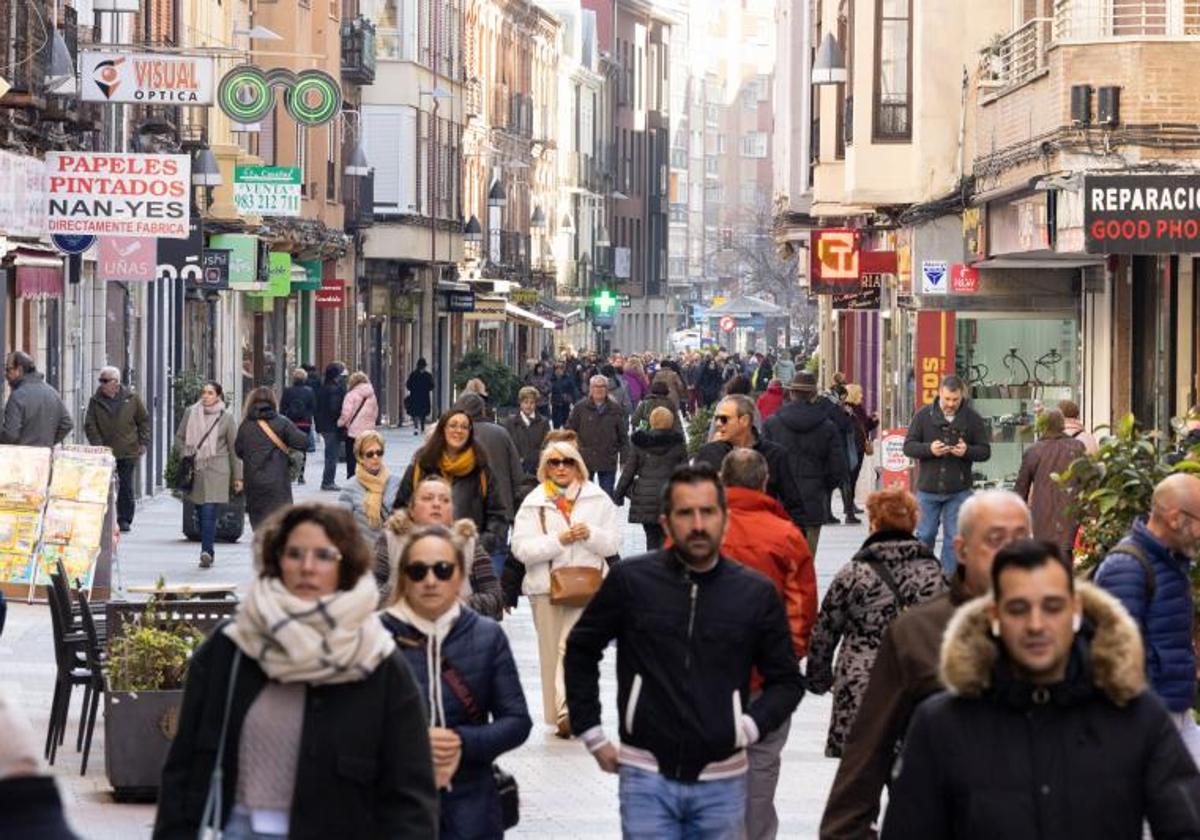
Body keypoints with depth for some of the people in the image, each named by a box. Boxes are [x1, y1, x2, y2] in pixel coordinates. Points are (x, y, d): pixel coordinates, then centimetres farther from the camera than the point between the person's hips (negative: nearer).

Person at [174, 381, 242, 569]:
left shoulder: (226, 418, 1)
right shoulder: (190, 413, 7)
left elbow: (234, 448, 5)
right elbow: (179, 438, 17)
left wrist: (237, 476, 5)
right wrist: (185, 455, 0)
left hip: (216, 471, -3)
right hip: (195, 471, 3)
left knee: (209, 513, -15)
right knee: (201, 514, 7)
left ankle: (207, 552, -20)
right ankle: (208, 551, 17)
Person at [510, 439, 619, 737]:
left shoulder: (597, 499, 7)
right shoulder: (533, 503, 5)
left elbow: (613, 543, 6)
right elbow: (521, 548, -5)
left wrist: (591, 535, -14)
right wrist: (558, 541, -16)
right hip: (546, 586, 1)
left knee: (572, 644, -17)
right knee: (551, 652, 6)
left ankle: (566, 710, -23)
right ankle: (557, 715, 14)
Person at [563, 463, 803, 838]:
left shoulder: (756, 593, -1)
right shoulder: (630, 579, -3)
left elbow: (786, 680, 10)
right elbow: (581, 651, 9)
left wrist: (751, 726, -6)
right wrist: (591, 733, 6)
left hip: (721, 781, 2)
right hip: (647, 778, -1)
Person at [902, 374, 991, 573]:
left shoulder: (972, 419, -1)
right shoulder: (924, 416, 0)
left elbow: (985, 451, 1)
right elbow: (908, 446, -1)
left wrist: (967, 451, -20)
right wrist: (929, 449, -20)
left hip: (959, 491, 0)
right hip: (928, 489, 0)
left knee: (954, 539, 2)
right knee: (925, 535, 7)